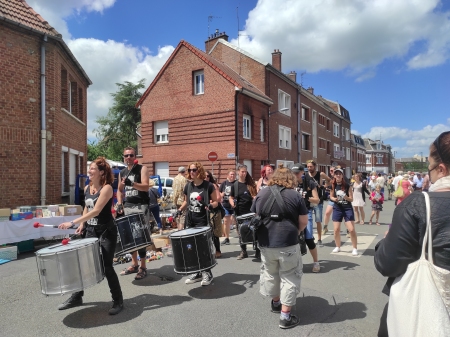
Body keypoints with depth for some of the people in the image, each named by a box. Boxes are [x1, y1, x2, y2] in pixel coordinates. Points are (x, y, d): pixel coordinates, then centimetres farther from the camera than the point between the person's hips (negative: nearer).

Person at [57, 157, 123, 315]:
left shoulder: (107, 188, -18)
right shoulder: (87, 188, 6)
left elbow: (96, 211, -27)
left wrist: (72, 222, -30)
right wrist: (82, 225, 11)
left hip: (106, 232, -7)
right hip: (91, 230, 7)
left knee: (107, 267, -3)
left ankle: (118, 301, 12)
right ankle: (76, 297, 30)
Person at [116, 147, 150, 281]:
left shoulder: (142, 169, -4)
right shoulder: (122, 173, 14)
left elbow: (146, 187, -17)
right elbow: (120, 191, 22)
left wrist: (131, 183, -31)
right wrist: (120, 204, 7)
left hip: (141, 207, -6)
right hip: (127, 207, 6)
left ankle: (143, 267, 3)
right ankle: (134, 264, 23)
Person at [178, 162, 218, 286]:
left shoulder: (208, 186, -9)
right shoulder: (188, 186, 5)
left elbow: (216, 202, -4)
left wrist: (211, 206, -25)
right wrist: (180, 210, 3)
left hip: (203, 221, -5)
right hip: (190, 221, 5)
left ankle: (207, 273, 13)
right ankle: (196, 272, 23)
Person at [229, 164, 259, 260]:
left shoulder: (251, 183, 4)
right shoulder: (234, 185, 3)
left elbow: (256, 195, 10)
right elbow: (231, 197, 10)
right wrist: (232, 203, -10)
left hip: (251, 211, -1)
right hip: (239, 212, 1)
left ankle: (258, 252, 10)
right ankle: (243, 251, 22)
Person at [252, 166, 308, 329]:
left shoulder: (261, 194, 3)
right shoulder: (295, 195, -7)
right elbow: (303, 222, -3)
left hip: (265, 243, 4)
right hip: (288, 243, -4)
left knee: (270, 274, 23)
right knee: (289, 277, 10)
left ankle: (275, 302, 43)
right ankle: (285, 316, 13)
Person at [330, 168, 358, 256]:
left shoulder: (347, 185, -9)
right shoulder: (333, 185, -2)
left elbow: (351, 199, -7)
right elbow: (331, 196, 11)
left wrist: (345, 196, -26)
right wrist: (335, 199, -10)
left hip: (347, 209, -3)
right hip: (337, 209, 3)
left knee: (351, 230, -7)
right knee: (336, 230, 5)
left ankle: (355, 248, 9)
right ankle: (338, 247, 24)